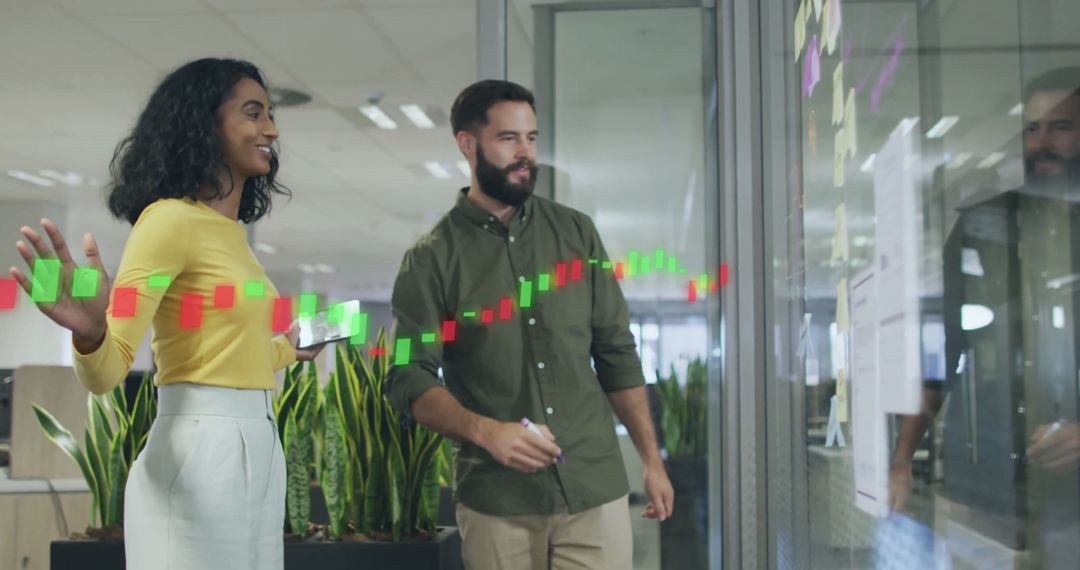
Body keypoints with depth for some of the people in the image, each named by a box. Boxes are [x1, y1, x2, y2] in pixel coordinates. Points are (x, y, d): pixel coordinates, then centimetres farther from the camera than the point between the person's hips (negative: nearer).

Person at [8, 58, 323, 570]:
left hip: (258, 452, 9)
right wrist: (89, 334, -38)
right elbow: (107, 371, -16)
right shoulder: (170, 219, -11)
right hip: (201, 453, -9)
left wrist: (287, 348, 39)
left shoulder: (231, 233, 13)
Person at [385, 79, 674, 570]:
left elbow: (617, 354, 9)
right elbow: (411, 380, -6)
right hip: (495, 500, -2)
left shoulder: (576, 232, 6)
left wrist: (651, 458, 7)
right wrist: (484, 431, -22)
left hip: (596, 489, 2)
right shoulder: (432, 258, -2)